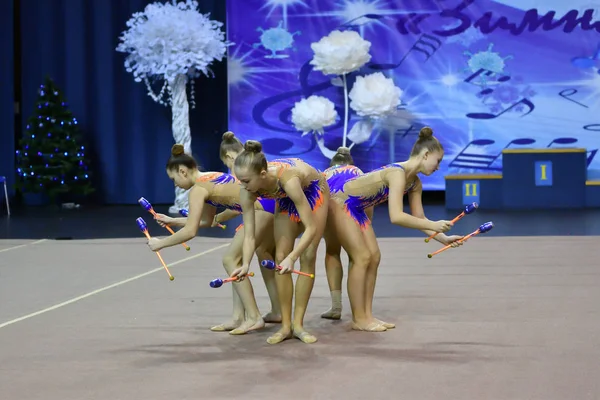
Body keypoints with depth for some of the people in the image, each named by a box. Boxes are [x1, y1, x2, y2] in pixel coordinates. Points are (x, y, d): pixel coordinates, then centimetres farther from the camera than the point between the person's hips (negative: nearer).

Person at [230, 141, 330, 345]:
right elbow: (249, 234, -24)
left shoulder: (287, 179, -45)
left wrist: (292, 257, -52)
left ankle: (298, 324, -1)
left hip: (313, 191, -4)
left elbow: (311, 228, -42)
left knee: (307, 257, -9)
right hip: (286, 199, 4)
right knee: (280, 257, -4)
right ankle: (286, 325, 3)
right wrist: (246, 264, -38)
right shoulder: (248, 191, -31)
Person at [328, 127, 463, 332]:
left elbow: (419, 218, 7)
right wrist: (433, 225, -33)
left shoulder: (415, 183, 0)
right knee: (362, 257, -9)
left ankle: (367, 315, 10)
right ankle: (359, 319, -1)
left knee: (374, 257, 5)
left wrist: (443, 238, -5)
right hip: (340, 202, -10)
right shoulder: (397, 173, -29)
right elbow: (396, 217, -37)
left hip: (356, 208, 10)